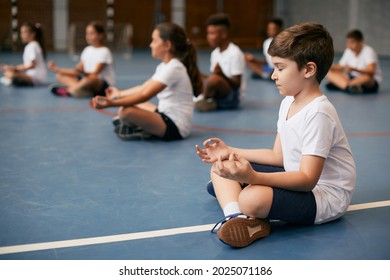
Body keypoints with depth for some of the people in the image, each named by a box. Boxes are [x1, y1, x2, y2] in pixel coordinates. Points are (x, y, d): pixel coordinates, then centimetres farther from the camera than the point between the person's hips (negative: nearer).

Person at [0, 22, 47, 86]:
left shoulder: (33, 46, -14)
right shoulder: (29, 46, 15)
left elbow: (32, 65, -19)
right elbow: (27, 65, 15)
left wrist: (16, 68, -18)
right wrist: (13, 67, 4)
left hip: (37, 78, -10)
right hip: (32, 75, 10)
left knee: (10, 74, -30)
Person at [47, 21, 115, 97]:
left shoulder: (104, 51, -10)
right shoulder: (87, 50, 12)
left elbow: (94, 75, -19)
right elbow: (78, 70, 4)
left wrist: (82, 72, -37)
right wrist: (58, 70, -6)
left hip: (104, 86, -8)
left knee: (91, 78, -42)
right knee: (60, 76, -5)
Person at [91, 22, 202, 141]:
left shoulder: (173, 68, -20)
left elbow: (145, 95, -27)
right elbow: (144, 87, 19)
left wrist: (112, 103, -33)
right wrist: (120, 94, 28)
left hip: (175, 127, -11)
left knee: (126, 110, -28)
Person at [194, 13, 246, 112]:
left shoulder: (235, 54, -15)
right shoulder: (215, 53, 9)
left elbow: (236, 84, -17)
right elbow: (214, 74, 10)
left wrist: (222, 75, -32)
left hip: (232, 97, -8)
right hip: (218, 95, 8)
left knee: (214, 79, -35)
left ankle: (204, 99, -10)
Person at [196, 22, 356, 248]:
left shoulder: (318, 113, -24)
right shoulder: (288, 103, 6)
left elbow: (308, 179, -30)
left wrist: (253, 177, -42)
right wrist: (230, 152, 8)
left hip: (325, 195, -10)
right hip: (298, 179, 10)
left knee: (252, 198, -39)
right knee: (220, 168, 4)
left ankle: (252, 222, -5)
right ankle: (236, 218, -20)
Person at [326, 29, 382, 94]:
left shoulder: (369, 51, -17)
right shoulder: (348, 51, 2)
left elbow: (371, 71, -28)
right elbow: (340, 66, 7)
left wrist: (353, 69, -42)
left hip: (372, 82, -6)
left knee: (367, 77, -42)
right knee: (330, 73, -13)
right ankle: (349, 86, -38)